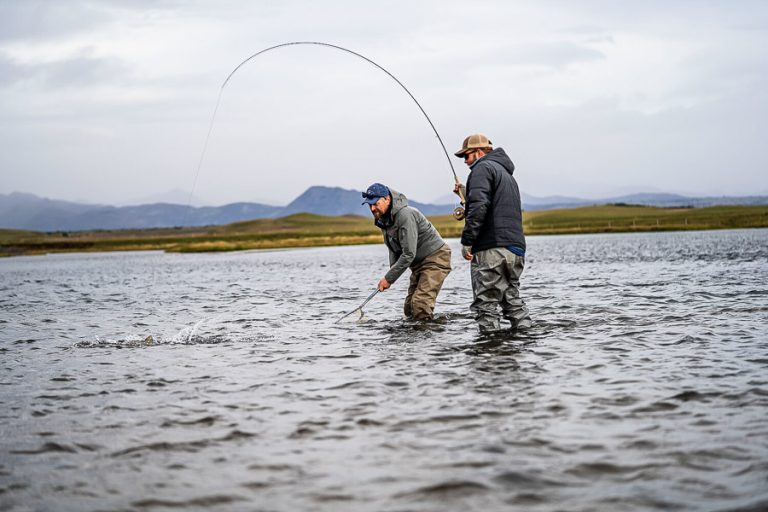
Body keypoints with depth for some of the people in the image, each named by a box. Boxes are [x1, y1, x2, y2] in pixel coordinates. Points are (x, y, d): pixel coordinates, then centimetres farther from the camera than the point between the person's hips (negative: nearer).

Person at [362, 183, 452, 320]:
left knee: (420, 304, -22)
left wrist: (389, 278, -26)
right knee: (409, 308, 7)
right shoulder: (383, 219, 4)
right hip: (418, 262, 10)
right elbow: (394, 250, 14)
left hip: (435, 258, -10)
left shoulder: (405, 215, -26)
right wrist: (391, 272, -3)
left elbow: (409, 254, -29)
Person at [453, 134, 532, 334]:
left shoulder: (483, 168, -3)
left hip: (490, 248, -9)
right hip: (516, 248, 9)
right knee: (512, 299, 15)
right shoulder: (507, 173, 27)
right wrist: (466, 194, 26)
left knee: (486, 302, -6)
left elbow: (479, 206, -18)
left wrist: (467, 241, -17)